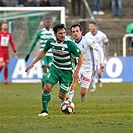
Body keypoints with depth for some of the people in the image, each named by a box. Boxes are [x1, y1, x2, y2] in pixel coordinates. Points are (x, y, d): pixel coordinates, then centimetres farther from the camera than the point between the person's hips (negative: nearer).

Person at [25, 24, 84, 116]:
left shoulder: (69, 44, -24)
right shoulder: (51, 41, -9)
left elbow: (81, 56, -17)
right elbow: (44, 51, 12)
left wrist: (77, 72, -20)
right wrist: (33, 63, 11)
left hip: (66, 71, -3)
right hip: (55, 68, 4)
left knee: (62, 96, -2)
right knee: (47, 87, -16)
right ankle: (45, 110, -1)